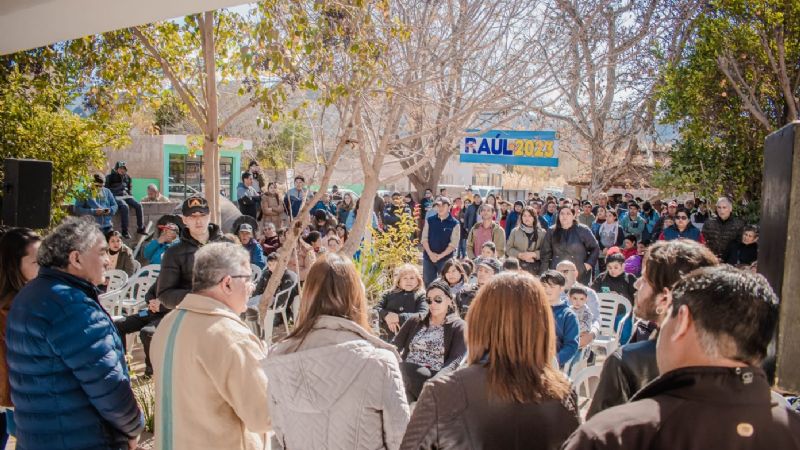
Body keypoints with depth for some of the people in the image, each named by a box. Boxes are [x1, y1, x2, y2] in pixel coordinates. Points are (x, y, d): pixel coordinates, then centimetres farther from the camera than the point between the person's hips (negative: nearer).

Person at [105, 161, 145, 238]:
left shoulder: (127, 177, 16)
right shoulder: (110, 177, 2)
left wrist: (129, 194, 13)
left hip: (126, 196, 5)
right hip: (116, 197, -5)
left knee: (138, 205, -20)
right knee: (125, 207, -35)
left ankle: (140, 228, -15)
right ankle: (125, 231, -32)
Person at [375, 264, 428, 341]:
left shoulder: (421, 296, 10)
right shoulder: (389, 293, 18)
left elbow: (423, 315, -6)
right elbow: (376, 308, 7)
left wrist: (400, 318, -17)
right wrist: (386, 315, -15)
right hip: (387, 337, 3)